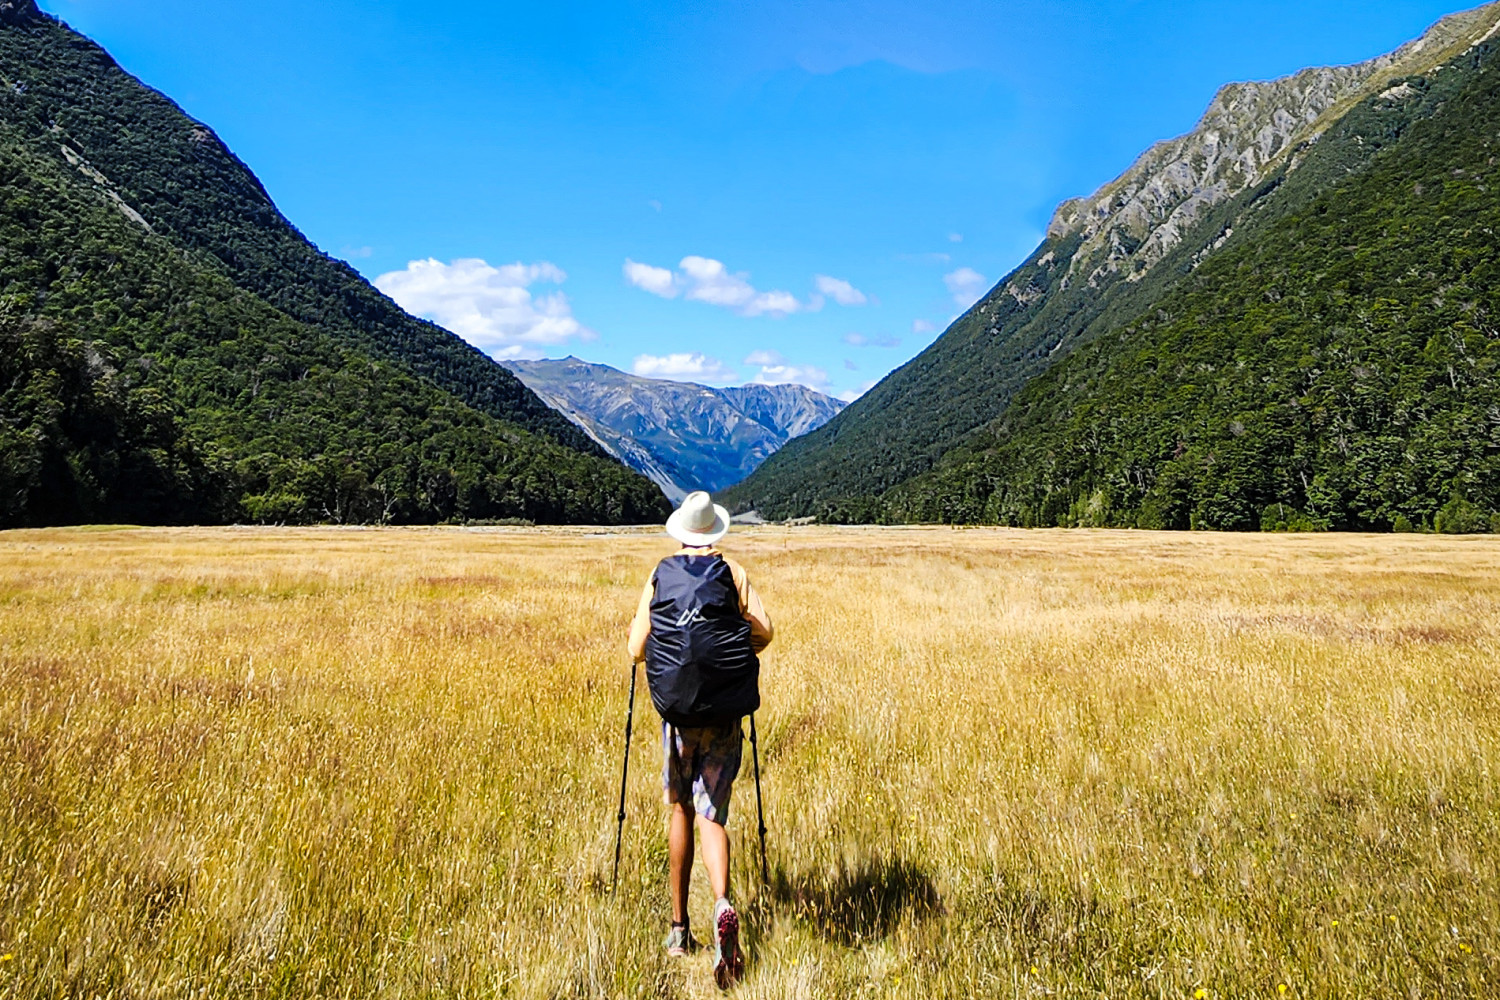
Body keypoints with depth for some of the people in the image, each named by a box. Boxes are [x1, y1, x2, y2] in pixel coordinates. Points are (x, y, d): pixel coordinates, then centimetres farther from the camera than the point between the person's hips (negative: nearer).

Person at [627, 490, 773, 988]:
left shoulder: (659, 577, 4)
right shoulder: (733, 573, 2)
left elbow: (636, 651, 2)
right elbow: (763, 632, -7)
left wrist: (639, 625, 24)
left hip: (677, 712, 1)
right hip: (724, 715, -1)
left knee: (681, 808, 18)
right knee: (711, 815, 4)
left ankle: (679, 928, 22)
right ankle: (723, 905, -23)